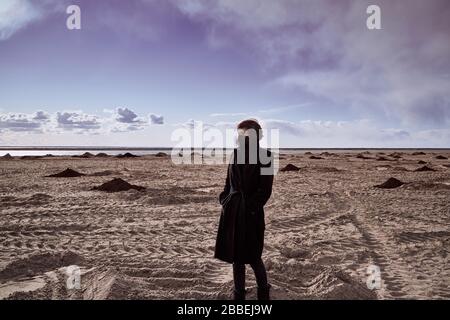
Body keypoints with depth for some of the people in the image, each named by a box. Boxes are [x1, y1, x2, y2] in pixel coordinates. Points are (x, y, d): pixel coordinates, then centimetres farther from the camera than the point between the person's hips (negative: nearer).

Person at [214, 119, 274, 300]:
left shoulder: (264, 156, -9)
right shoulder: (236, 153, 8)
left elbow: (265, 189, -11)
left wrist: (250, 207, -14)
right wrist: (225, 200, 3)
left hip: (251, 214, -5)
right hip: (233, 212, 6)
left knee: (252, 257, 5)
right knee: (235, 256, 14)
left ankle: (263, 293, 29)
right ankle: (239, 294, 30)